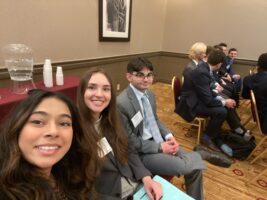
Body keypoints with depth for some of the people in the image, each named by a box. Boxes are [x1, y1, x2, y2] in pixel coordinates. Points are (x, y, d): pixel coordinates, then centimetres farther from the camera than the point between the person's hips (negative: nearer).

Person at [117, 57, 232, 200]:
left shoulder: (149, 94, 3)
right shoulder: (121, 103, -23)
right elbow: (130, 141, -17)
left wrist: (168, 136, -3)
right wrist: (160, 147, -18)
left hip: (159, 141, 8)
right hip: (141, 152, -7)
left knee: (195, 168, 1)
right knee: (182, 166, -23)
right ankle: (202, 154, 8)